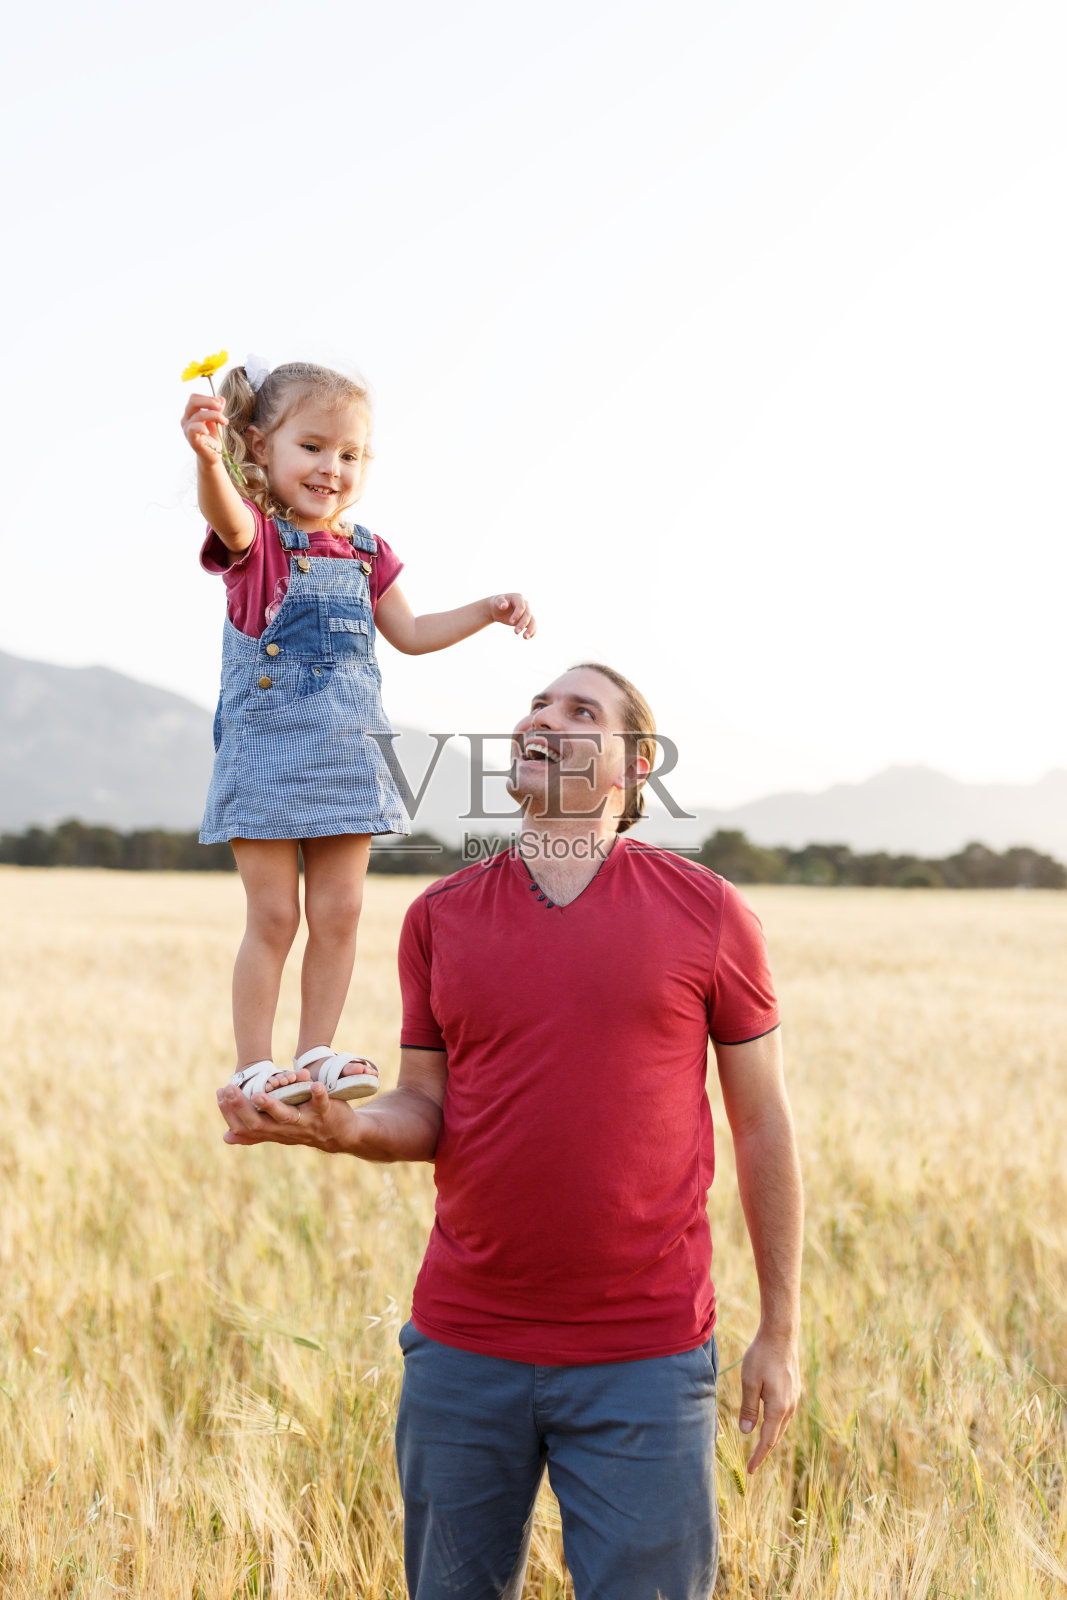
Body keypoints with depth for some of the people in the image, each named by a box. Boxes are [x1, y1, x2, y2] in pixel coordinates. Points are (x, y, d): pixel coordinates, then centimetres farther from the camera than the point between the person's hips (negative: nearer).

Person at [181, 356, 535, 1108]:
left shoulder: (363, 551, 9)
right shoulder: (254, 536, -8)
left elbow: (408, 632, 22)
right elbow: (226, 512, -34)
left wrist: (486, 611, 11)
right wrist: (208, 456, -56)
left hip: (346, 752, 5)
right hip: (266, 747, -5)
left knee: (339, 912, 6)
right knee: (274, 916, -3)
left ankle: (318, 1053, 18)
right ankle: (255, 1067, 6)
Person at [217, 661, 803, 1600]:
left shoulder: (708, 914, -1)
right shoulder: (440, 917, 6)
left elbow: (763, 1125, 3)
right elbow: (425, 1117, 8)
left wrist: (781, 1331, 3)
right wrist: (345, 1127, -16)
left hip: (645, 1356, -2)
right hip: (465, 1347, 3)